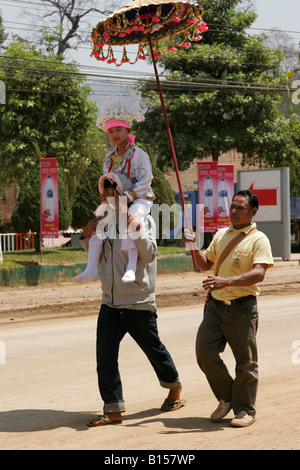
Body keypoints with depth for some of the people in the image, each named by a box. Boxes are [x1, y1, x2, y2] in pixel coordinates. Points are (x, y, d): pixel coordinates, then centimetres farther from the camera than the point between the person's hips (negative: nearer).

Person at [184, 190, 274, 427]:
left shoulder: (258, 239, -7)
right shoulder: (221, 235, 14)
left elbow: (259, 274, -20)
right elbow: (205, 264, 24)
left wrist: (227, 281, -33)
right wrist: (194, 246, 4)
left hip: (242, 309, -6)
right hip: (215, 305, 6)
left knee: (246, 361, 2)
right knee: (205, 352, 0)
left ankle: (245, 409, 16)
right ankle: (227, 398, 19)